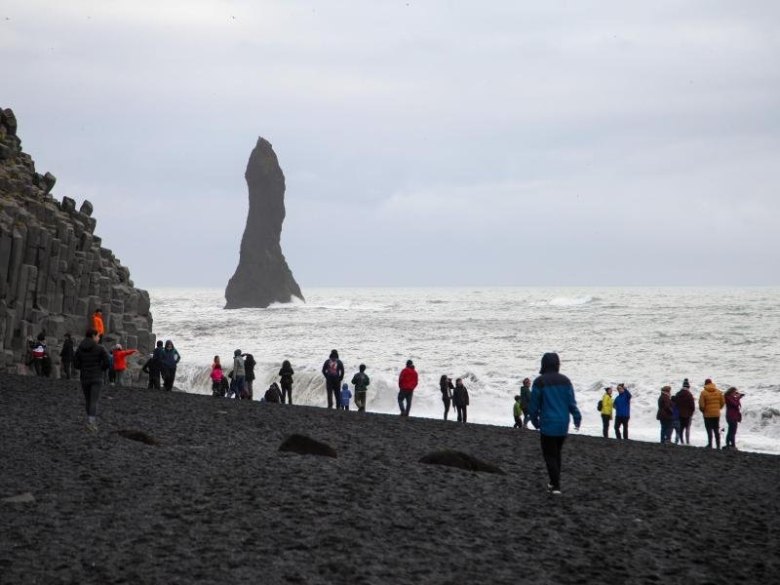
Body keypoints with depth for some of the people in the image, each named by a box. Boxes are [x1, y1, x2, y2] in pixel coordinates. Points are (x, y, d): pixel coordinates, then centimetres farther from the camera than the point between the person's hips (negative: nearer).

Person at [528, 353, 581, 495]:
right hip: (563, 425, 4)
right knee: (557, 453, 19)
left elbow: (534, 404, -6)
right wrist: (577, 418, 7)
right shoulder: (565, 381, 3)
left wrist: (535, 421, 8)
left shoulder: (539, 382, -9)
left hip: (547, 425, -4)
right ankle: (554, 482, 25)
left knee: (549, 455, 1)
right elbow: (572, 402, 0)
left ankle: (556, 486, -10)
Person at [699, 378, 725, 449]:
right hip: (717, 414, 4)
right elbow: (723, 402, 5)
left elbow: (701, 404, -12)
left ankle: (710, 445, -2)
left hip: (707, 414, -4)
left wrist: (703, 411, 7)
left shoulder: (703, 393, -11)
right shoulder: (718, 392, 3)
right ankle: (718, 446, 12)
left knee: (709, 430, 0)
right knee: (716, 430, 11)